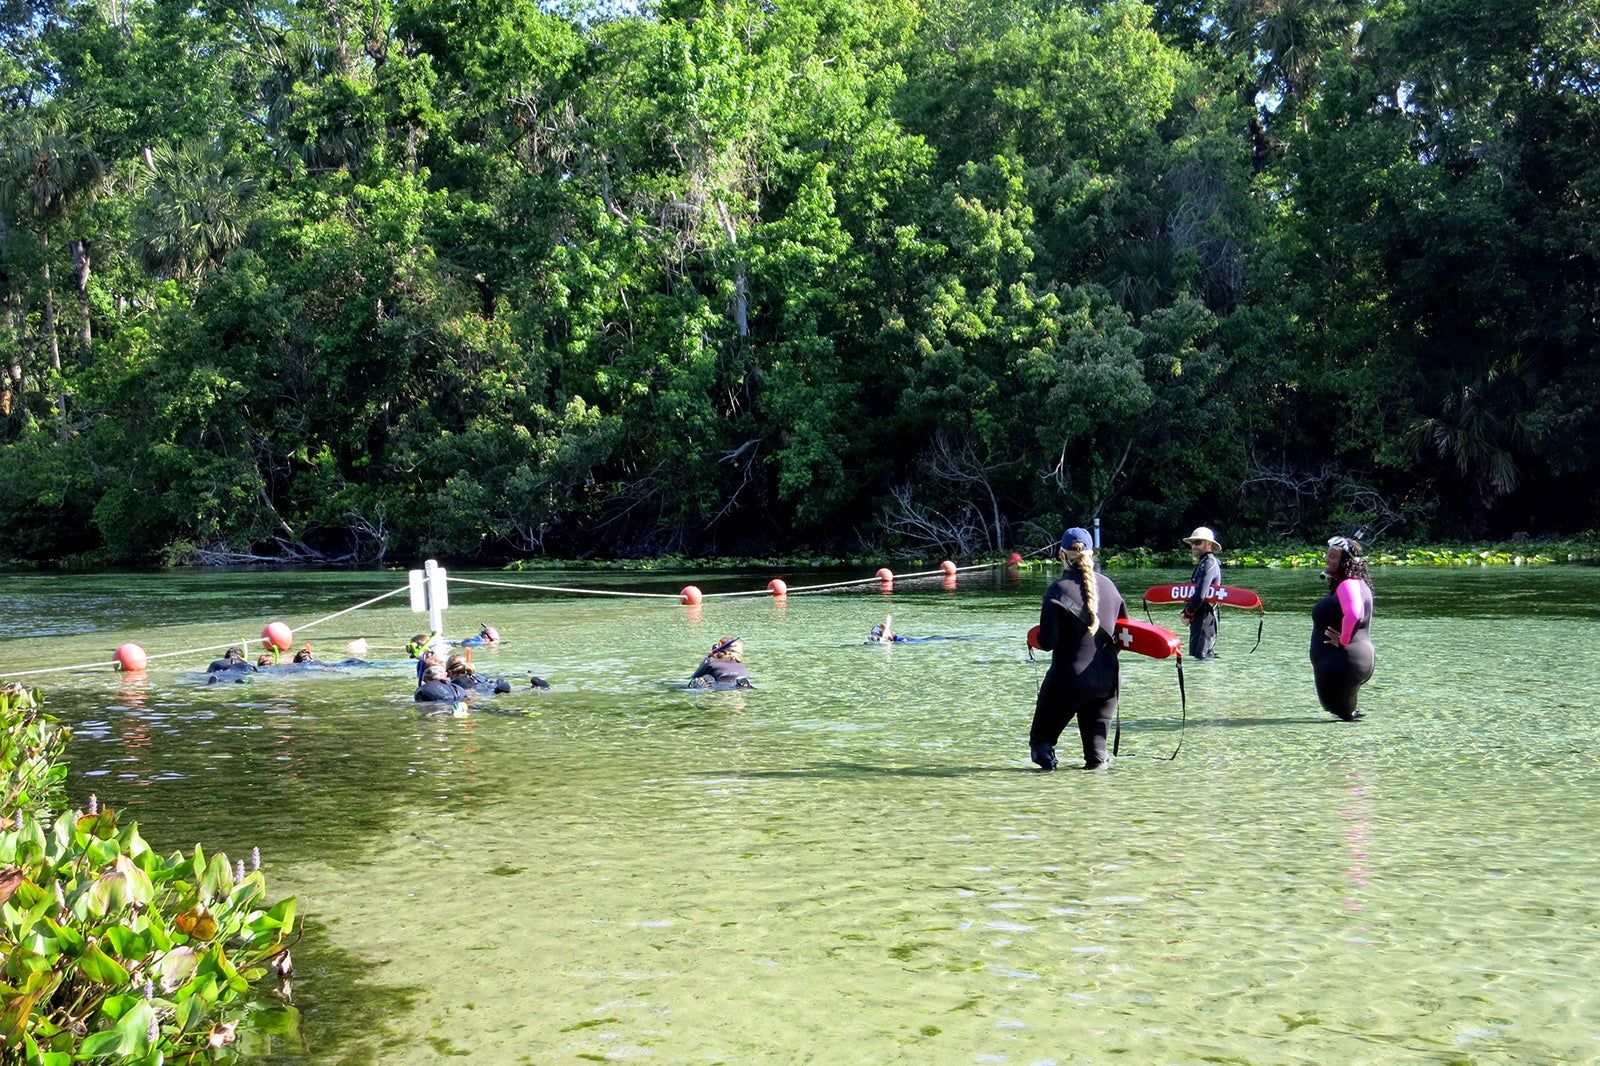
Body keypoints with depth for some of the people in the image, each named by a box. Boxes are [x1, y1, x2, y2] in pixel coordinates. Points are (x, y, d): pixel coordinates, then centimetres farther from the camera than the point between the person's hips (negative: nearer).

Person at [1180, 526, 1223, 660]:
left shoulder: (1209, 563, -14)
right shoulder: (1202, 563, 19)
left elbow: (1200, 594, -23)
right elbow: (1194, 592, 20)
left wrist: (1188, 614, -13)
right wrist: (1186, 611, 8)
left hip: (1204, 615, -11)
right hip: (1200, 616, 11)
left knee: (1201, 654, -12)